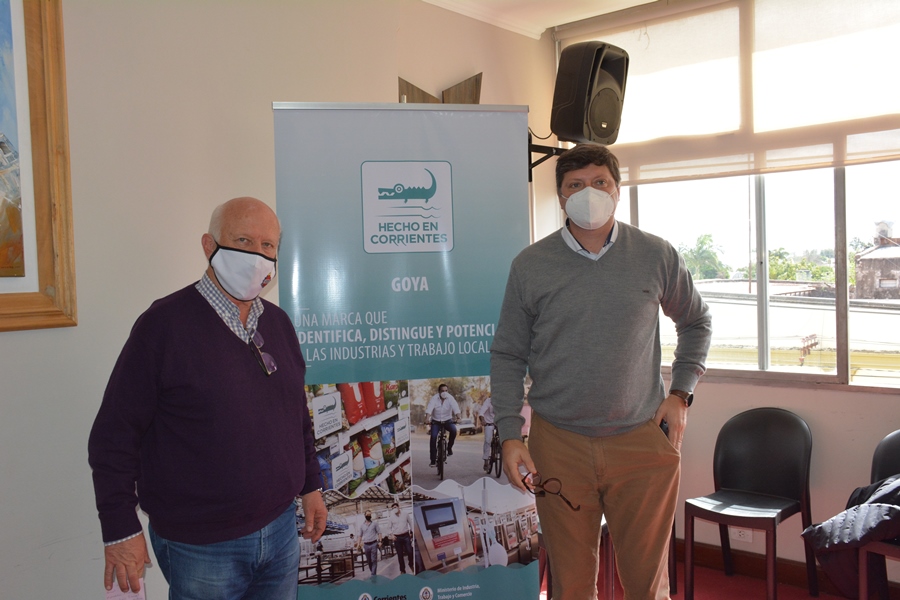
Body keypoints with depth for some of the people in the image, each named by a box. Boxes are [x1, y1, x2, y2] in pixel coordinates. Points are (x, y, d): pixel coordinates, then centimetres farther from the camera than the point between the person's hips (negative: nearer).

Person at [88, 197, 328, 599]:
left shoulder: (278, 323, 6)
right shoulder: (165, 322, -14)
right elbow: (114, 434, -12)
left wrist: (311, 485, 16)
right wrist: (120, 530, -12)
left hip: (281, 528, 6)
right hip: (200, 547, -6)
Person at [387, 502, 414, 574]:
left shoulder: (405, 515, 2)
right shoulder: (392, 517, 3)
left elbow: (410, 523, 10)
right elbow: (390, 527, 10)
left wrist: (412, 532, 5)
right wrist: (391, 535, -4)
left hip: (406, 536, 0)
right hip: (397, 538, 0)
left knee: (410, 551, -4)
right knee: (400, 554, 4)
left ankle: (411, 565, 23)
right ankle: (402, 570, 13)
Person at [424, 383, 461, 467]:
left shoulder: (450, 398, -14)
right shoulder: (434, 398, -15)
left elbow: (455, 407, -28)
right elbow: (429, 408, -28)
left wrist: (458, 417, -46)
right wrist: (427, 418, -46)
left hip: (447, 420, 0)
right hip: (436, 421, 0)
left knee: (453, 430, -29)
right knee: (433, 437, -18)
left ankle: (449, 447, -4)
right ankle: (433, 460, -9)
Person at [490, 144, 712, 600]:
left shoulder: (657, 256, 2)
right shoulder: (530, 266, 0)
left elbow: (696, 323, 17)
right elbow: (507, 356, 3)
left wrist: (681, 392, 5)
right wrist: (510, 436, -4)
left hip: (642, 441, 1)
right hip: (559, 445, 0)